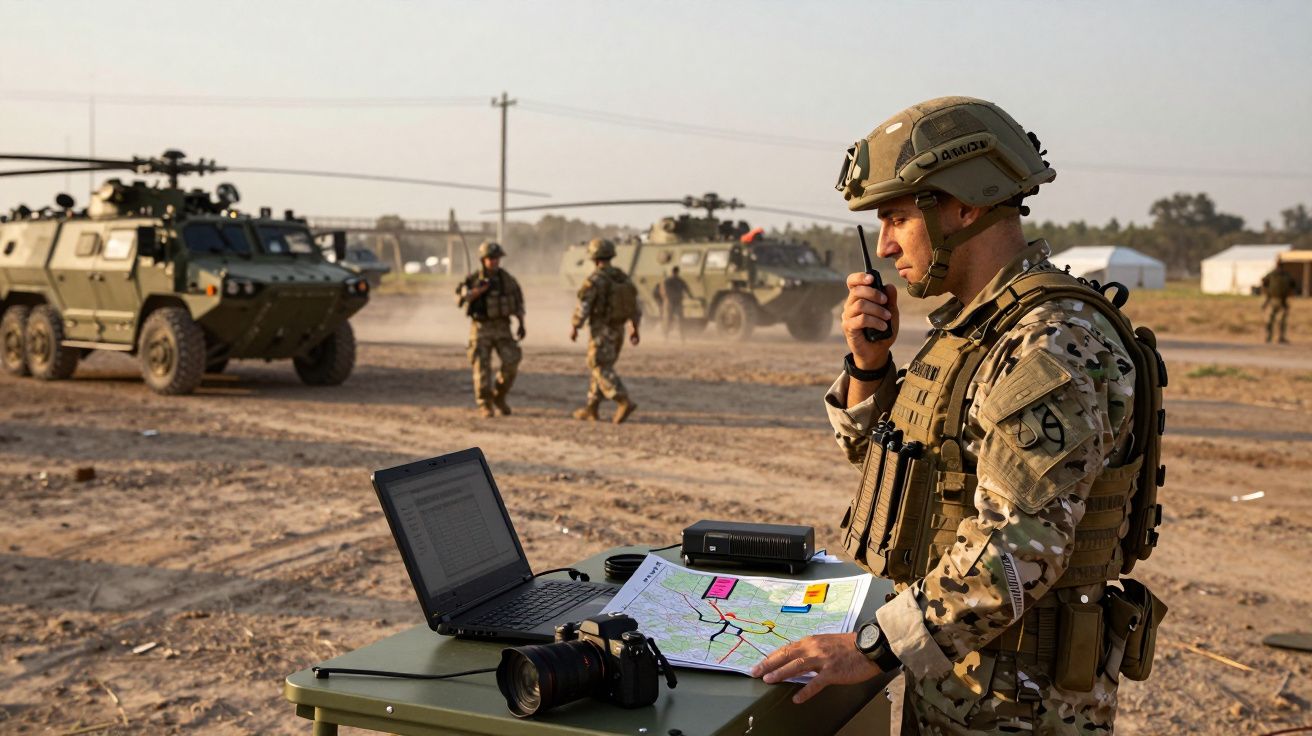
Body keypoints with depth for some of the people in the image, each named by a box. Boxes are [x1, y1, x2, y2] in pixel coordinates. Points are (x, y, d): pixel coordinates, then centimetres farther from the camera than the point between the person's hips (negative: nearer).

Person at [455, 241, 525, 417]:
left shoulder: (507, 279, 2)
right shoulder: (473, 280, -4)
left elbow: (518, 302, 11)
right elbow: (460, 299, -15)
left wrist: (521, 324, 4)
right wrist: (478, 290, -28)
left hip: (502, 328, 2)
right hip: (481, 328, -2)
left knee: (511, 363, -9)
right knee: (482, 367, -6)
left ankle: (499, 396, 13)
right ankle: (485, 405, 6)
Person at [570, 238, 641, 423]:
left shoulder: (594, 280, -16)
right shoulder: (622, 277, 6)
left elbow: (583, 307, -17)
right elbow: (635, 305, 9)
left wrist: (574, 327, -4)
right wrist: (635, 328, 16)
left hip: (601, 332, -7)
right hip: (618, 331, 8)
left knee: (601, 370, -6)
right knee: (600, 368, 15)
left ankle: (624, 403, -21)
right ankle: (591, 409, 18)